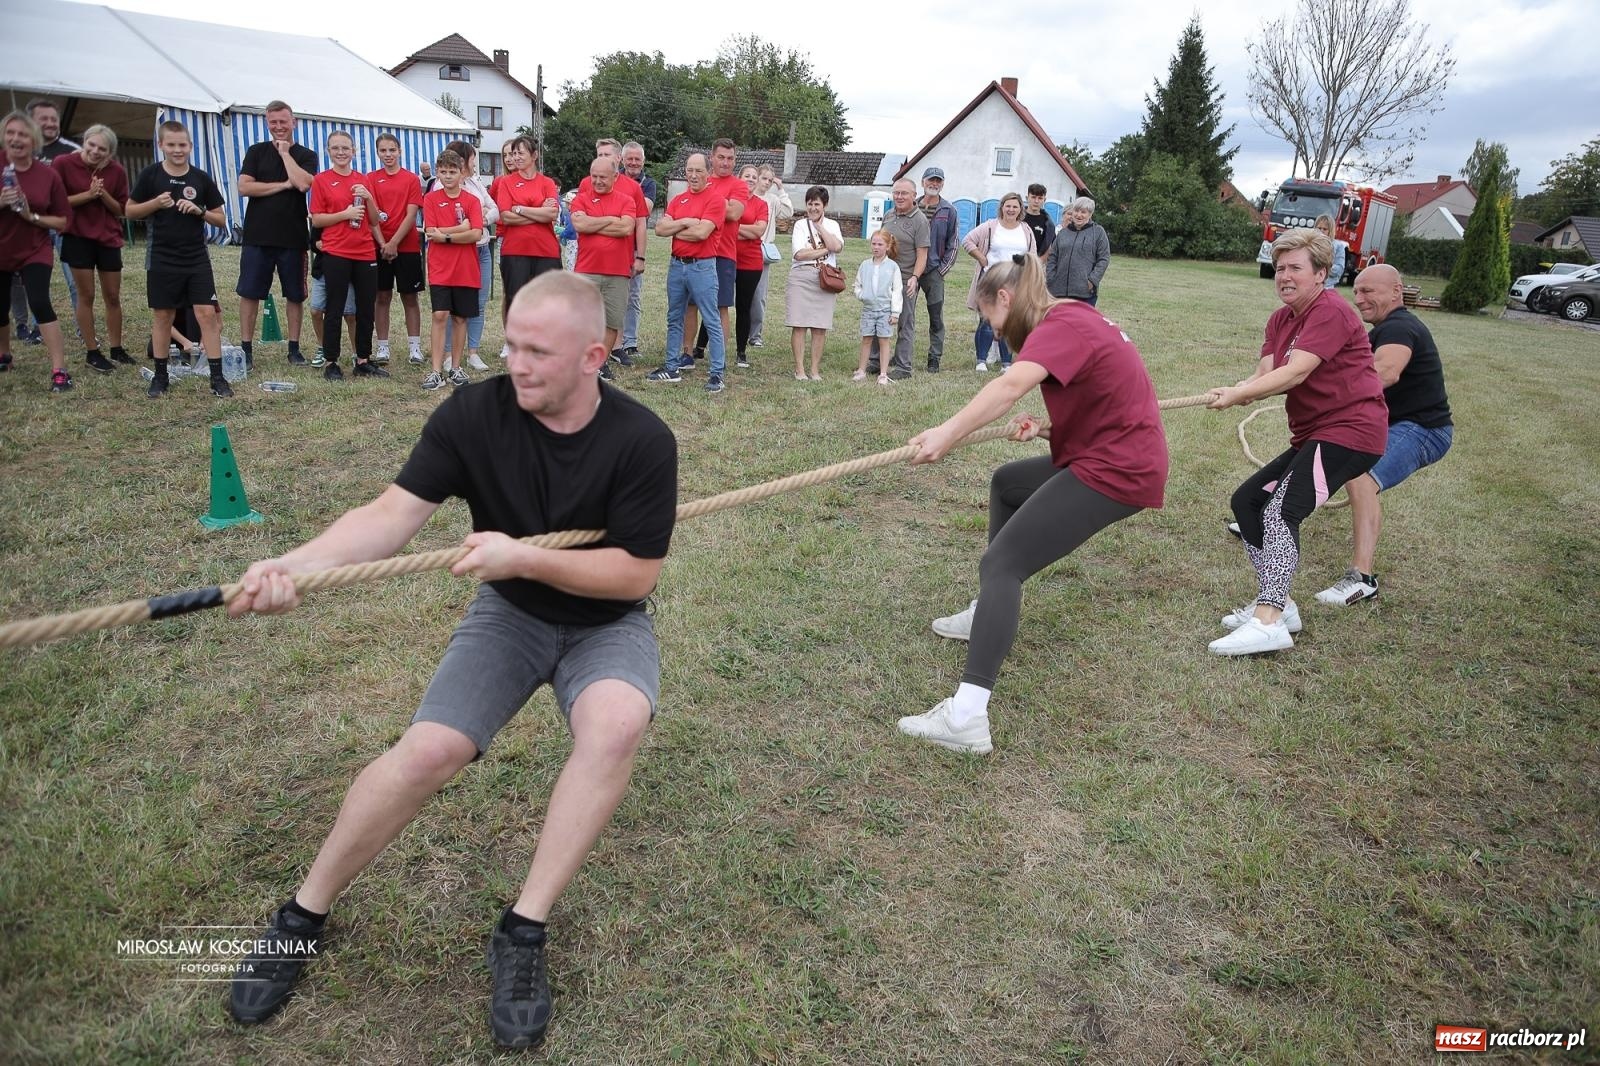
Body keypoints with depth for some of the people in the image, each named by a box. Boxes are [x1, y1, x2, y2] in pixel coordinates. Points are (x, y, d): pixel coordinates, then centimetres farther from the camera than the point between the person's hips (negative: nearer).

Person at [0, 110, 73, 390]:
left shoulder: (48, 175, -7)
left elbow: (64, 221, -3)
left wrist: (32, 216, -19)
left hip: (35, 253, -2)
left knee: (40, 304, -20)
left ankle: (59, 370, -18)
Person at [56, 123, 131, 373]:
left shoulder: (117, 171, -2)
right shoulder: (64, 163, -9)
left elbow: (121, 209, 2)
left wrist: (103, 194, -16)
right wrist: (87, 194, -20)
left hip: (109, 239, 3)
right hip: (78, 238, -3)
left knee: (113, 296, 8)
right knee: (86, 295, 0)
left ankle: (116, 349, 20)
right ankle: (92, 352, 8)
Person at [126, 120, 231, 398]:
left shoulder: (201, 178, 2)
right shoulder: (150, 175, -1)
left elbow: (221, 218, 6)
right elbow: (130, 211, 4)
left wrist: (199, 210, -13)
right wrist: (156, 203, -13)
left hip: (197, 259, 1)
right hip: (162, 259, 0)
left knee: (207, 313, -5)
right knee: (162, 316, 7)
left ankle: (217, 378, -1)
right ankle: (160, 376, 19)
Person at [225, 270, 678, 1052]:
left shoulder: (642, 441, -20)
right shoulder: (474, 415, -15)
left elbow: (637, 575, -19)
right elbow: (394, 513, -22)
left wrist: (522, 556, -30)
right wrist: (295, 563, -40)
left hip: (606, 623, -1)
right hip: (508, 614, 1)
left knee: (619, 721, -33)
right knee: (427, 753, -19)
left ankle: (523, 932, -18)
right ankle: (303, 916, 8)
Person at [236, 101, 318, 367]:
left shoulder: (306, 156, 5)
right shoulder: (256, 152, 7)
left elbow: (303, 183, -16)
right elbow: (244, 187, -5)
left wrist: (285, 152, -8)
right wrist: (283, 185, -10)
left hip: (293, 238, 0)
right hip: (258, 236, 1)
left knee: (295, 295, 6)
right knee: (249, 293, 1)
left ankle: (294, 349, 17)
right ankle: (246, 348, 8)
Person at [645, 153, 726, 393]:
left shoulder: (715, 200, -7)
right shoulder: (678, 200, 12)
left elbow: (701, 232, -19)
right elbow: (660, 228, 2)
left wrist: (674, 228, -4)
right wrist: (685, 222, -11)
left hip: (702, 267, -7)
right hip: (677, 264, 7)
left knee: (712, 322, -4)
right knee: (674, 319, 14)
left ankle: (717, 374, -1)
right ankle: (672, 367, 24)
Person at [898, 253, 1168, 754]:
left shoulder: (1062, 325, -16)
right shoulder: (1074, 318, 14)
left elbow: (1011, 385, -36)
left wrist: (948, 433, -44)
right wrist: (1042, 428, -5)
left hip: (1116, 470, -10)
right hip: (1107, 453, 10)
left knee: (1001, 563, -18)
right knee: (1007, 482, 29)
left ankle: (966, 719, -27)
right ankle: (990, 613, 33)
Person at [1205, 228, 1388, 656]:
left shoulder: (1330, 311, -13)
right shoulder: (1280, 319, 14)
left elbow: (1295, 373, -24)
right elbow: (1264, 375, 0)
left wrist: (1237, 395, -23)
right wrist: (1236, 392, -22)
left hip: (1349, 430, -10)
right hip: (1312, 435, 10)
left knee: (1281, 510, -24)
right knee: (1246, 500, 8)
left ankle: (1268, 622, -31)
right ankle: (1277, 601, 10)